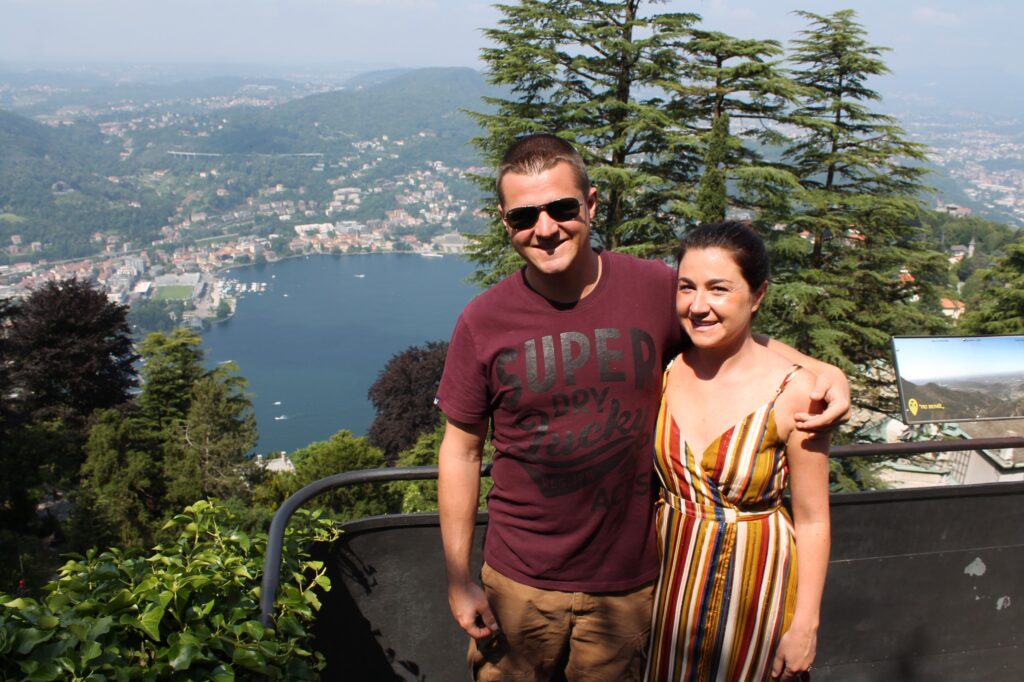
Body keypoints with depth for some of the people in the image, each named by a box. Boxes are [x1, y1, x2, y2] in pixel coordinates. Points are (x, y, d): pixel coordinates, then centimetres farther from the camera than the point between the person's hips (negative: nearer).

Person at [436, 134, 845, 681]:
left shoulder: (656, 290, -10)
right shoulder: (482, 322, -10)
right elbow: (461, 451, -3)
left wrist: (819, 368, -11)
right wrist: (458, 578, -1)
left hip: (627, 580, 1)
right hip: (518, 583, 0)